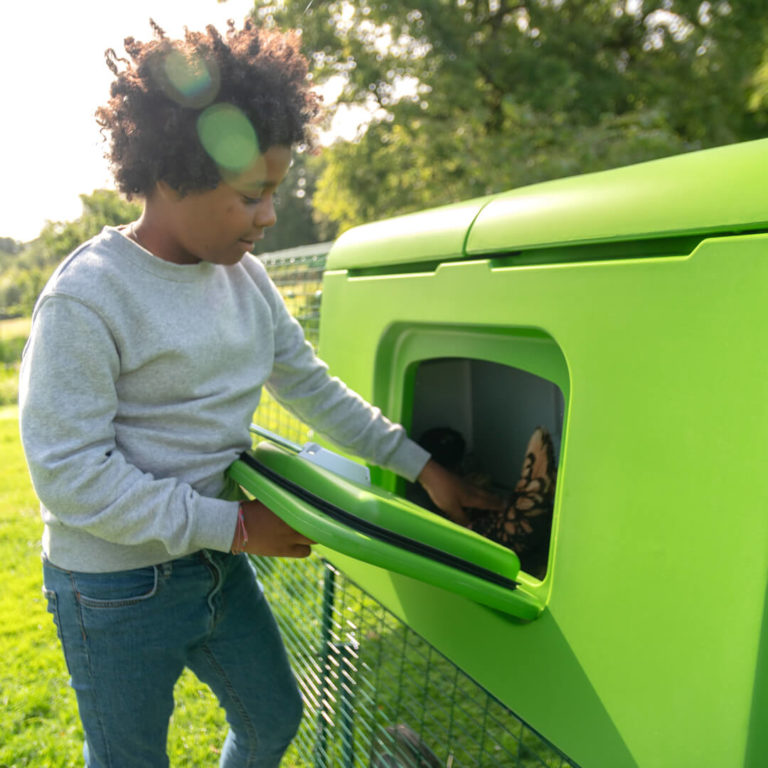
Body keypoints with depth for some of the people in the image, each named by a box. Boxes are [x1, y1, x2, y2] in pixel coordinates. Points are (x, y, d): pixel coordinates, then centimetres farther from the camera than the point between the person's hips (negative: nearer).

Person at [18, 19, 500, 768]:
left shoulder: (244, 275, 0)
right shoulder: (86, 299, -22)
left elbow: (312, 388, 7)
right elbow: (70, 474, -23)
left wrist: (422, 467, 5)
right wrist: (235, 525, -21)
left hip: (216, 562, 7)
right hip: (117, 590, -6)